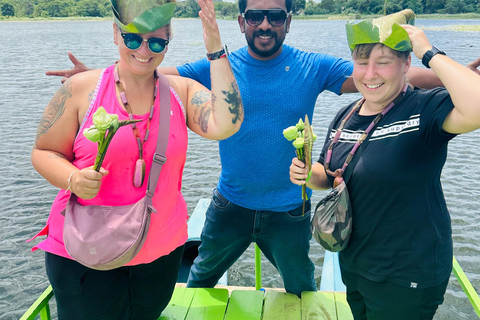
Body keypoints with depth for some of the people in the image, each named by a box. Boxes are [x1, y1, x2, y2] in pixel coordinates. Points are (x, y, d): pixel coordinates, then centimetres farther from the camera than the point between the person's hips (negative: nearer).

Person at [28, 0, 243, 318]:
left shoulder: (182, 91, -3)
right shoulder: (82, 89, -8)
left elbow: (227, 124, -20)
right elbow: (44, 152, -2)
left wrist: (215, 50, -22)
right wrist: (73, 179, -23)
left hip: (162, 251, 3)